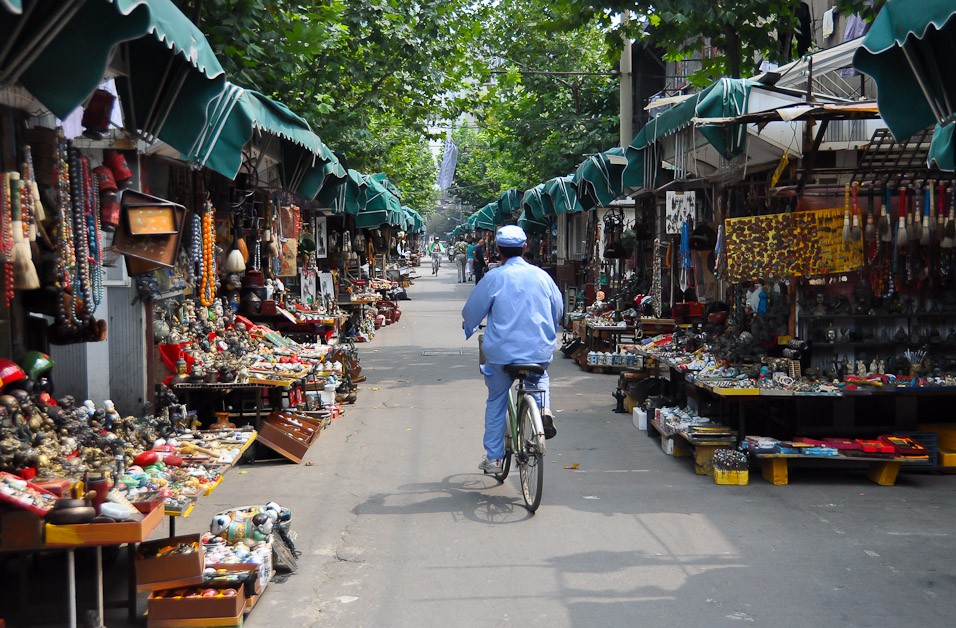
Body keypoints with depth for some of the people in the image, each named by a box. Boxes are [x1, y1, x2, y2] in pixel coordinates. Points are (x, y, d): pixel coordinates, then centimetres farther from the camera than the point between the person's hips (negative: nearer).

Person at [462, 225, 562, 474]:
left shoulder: (494, 277, -7)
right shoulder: (541, 275, 3)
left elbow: (472, 311, 3)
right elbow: (558, 310, 16)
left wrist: (468, 326, 27)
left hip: (502, 352, -2)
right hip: (539, 351, 2)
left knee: (496, 402, 15)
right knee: (540, 378, 34)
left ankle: (493, 458, 17)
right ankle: (543, 407, 4)